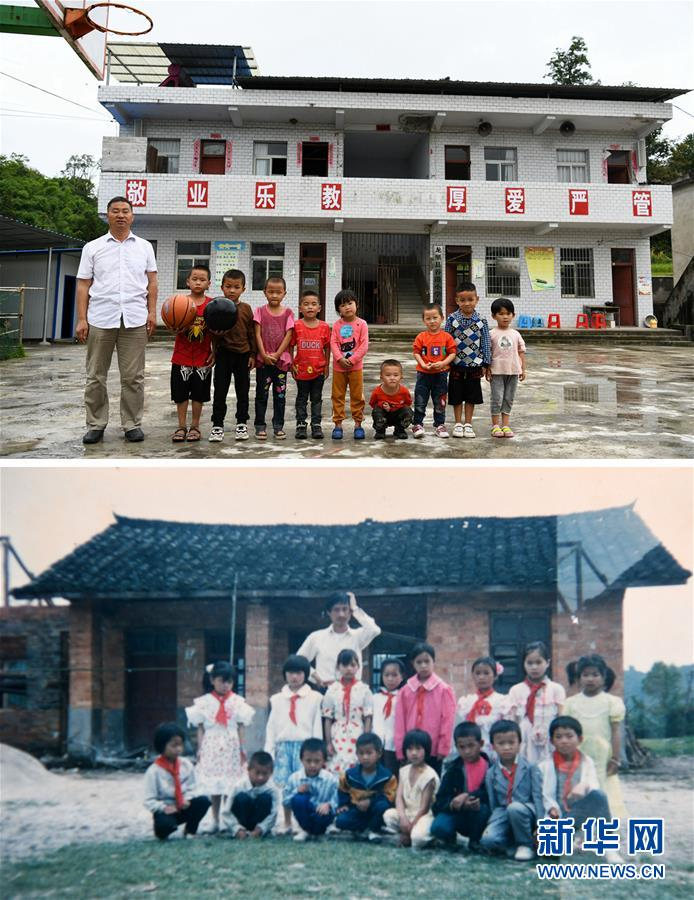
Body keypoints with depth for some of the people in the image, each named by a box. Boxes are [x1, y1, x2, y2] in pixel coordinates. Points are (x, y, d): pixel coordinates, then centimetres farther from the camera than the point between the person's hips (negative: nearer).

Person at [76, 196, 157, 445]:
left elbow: (151, 282, 12)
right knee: (96, 376, 3)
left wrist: (152, 312, 0)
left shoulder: (144, 247, 13)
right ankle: (96, 425, 11)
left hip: (135, 320, 0)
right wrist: (81, 319, -2)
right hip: (100, 319, 0)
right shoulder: (92, 248, 9)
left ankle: (132, 424, 9)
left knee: (133, 377, 1)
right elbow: (83, 285, 6)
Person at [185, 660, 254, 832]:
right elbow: (200, 728, 3)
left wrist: (242, 749, 5)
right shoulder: (204, 702, 1)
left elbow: (240, 727, 5)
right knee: (214, 787, 3)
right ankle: (216, 820, 13)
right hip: (211, 747, 0)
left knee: (231, 785, -1)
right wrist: (200, 749, 1)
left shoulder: (237, 701, 2)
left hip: (231, 748, 0)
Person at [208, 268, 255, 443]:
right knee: (220, 391, 1)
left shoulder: (246, 308, 1)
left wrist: (252, 355, 5)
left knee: (242, 390, 9)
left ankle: (242, 423, 21)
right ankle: (217, 425, 8)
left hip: (243, 354, 2)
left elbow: (251, 333, 6)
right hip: (224, 354, -1)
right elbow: (214, 333, -7)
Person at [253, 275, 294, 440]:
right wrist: (264, 355, -12)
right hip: (263, 359, 0)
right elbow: (258, 334, -2)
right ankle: (260, 426, 9)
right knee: (261, 394, 3)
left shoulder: (287, 313, 3)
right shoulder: (260, 312, 3)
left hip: (281, 359, 1)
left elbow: (288, 336, -3)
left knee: (280, 394, 5)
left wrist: (276, 355, -11)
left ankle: (278, 426, 13)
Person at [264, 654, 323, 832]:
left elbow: (317, 726, 2)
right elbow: (271, 726, 10)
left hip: (304, 745, -2)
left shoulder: (314, 698, 4)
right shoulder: (277, 699, 11)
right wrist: (268, 751, 4)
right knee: (283, 785, 2)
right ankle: (286, 823, 14)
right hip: (283, 745, 2)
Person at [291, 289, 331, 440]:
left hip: (319, 369, 1)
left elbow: (327, 347, 5)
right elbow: (291, 345, 0)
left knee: (317, 399, 10)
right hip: (301, 369, -1)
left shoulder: (324, 327, -2)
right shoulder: (296, 326, -6)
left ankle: (316, 425, 18)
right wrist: (291, 364, -4)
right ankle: (301, 424, 18)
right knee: (302, 398, 10)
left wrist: (327, 365, 4)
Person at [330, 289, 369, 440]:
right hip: (339, 366, 2)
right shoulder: (337, 325, 2)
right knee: (338, 396, 6)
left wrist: (352, 360, -16)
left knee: (357, 396, 4)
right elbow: (333, 343, -4)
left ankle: (358, 424, 14)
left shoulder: (361, 324, -4)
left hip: (356, 366, -2)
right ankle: (338, 424, 13)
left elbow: (364, 345, -9)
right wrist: (340, 359, -18)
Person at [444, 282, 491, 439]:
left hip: (474, 365, 1)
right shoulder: (452, 319, -4)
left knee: (471, 396, 9)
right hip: (456, 365, -1)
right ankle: (458, 424, 19)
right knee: (457, 397, 7)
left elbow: (485, 343, 3)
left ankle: (468, 424, 19)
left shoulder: (481, 321, -2)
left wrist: (485, 364, 2)